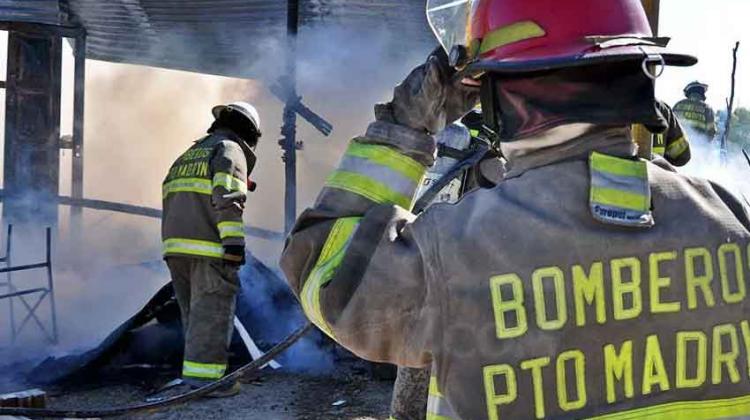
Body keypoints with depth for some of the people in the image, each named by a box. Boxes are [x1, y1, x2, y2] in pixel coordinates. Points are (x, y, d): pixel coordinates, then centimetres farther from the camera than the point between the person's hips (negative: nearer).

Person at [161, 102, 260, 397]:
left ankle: (197, 374, 13)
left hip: (175, 244, 8)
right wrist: (234, 242, -19)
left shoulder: (189, 155, 26)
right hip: (209, 246, -8)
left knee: (196, 314, 12)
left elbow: (171, 201, 22)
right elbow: (227, 196, -14)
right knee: (212, 313, -7)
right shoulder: (230, 150, 1)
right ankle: (203, 378, -11)